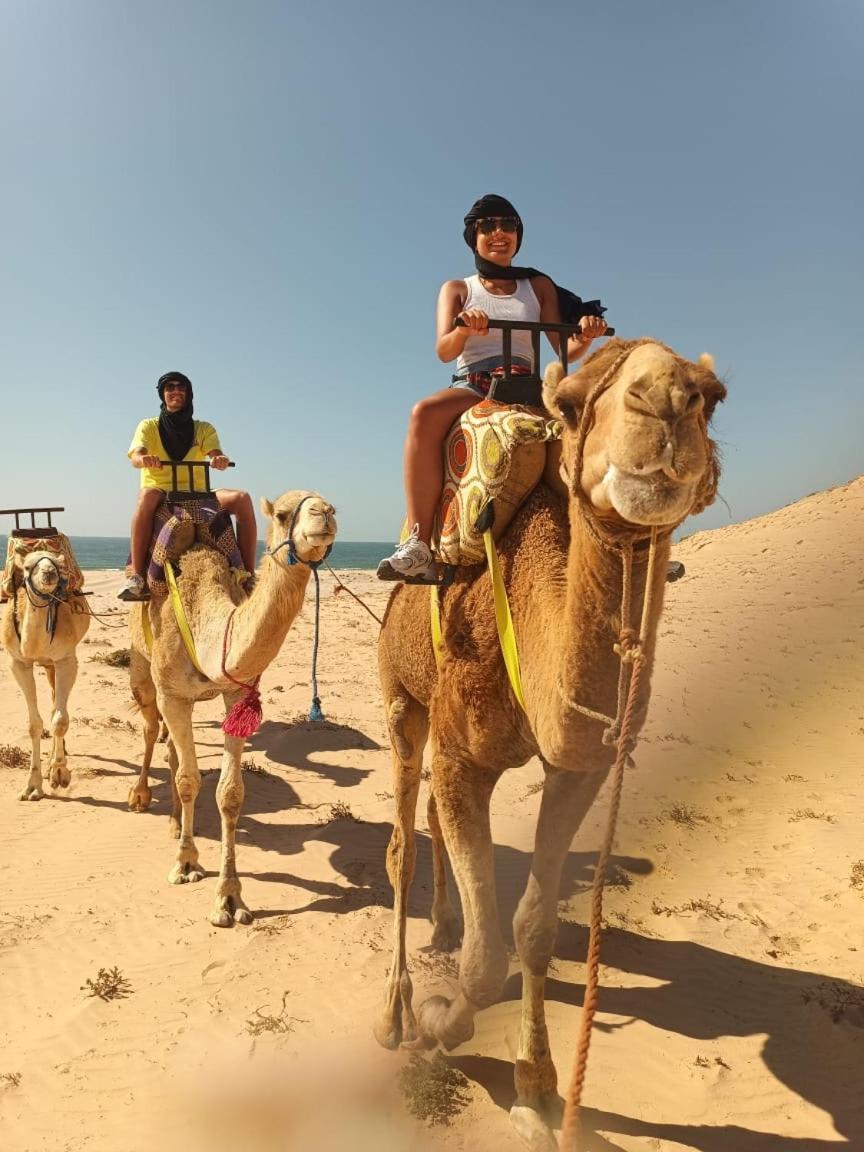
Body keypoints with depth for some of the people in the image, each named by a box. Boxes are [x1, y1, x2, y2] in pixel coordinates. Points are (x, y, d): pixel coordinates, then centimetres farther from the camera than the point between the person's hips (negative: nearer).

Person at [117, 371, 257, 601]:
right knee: (147, 495, -37)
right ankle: (137, 577, -40)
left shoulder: (204, 429, 15)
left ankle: (248, 575, -27)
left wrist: (221, 459, -32)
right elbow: (135, 457, -8)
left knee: (242, 498, -24)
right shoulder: (149, 426, 11)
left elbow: (215, 453, -6)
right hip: (161, 496, -1)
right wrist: (144, 459, -34)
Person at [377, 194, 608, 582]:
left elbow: (565, 352, 13)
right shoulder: (457, 289, 16)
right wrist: (465, 328, -24)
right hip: (471, 387, -2)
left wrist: (584, 337, -11)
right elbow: (443, 351, -1)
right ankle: (419, 545, -40)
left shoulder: (539, 286, 21)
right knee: (424, 413, -37)